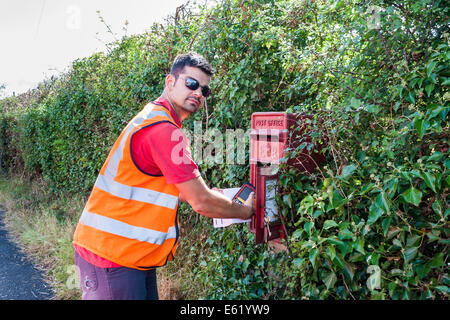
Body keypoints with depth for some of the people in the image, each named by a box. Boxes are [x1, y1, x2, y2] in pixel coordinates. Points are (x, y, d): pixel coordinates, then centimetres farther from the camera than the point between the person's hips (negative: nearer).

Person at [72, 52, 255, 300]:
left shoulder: (153, 119, 13)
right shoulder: (163, 129, -20)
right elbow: (201, 203, -18)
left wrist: (208, 194, 17)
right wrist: (246, 210, 0)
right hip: (112, 254, -10)